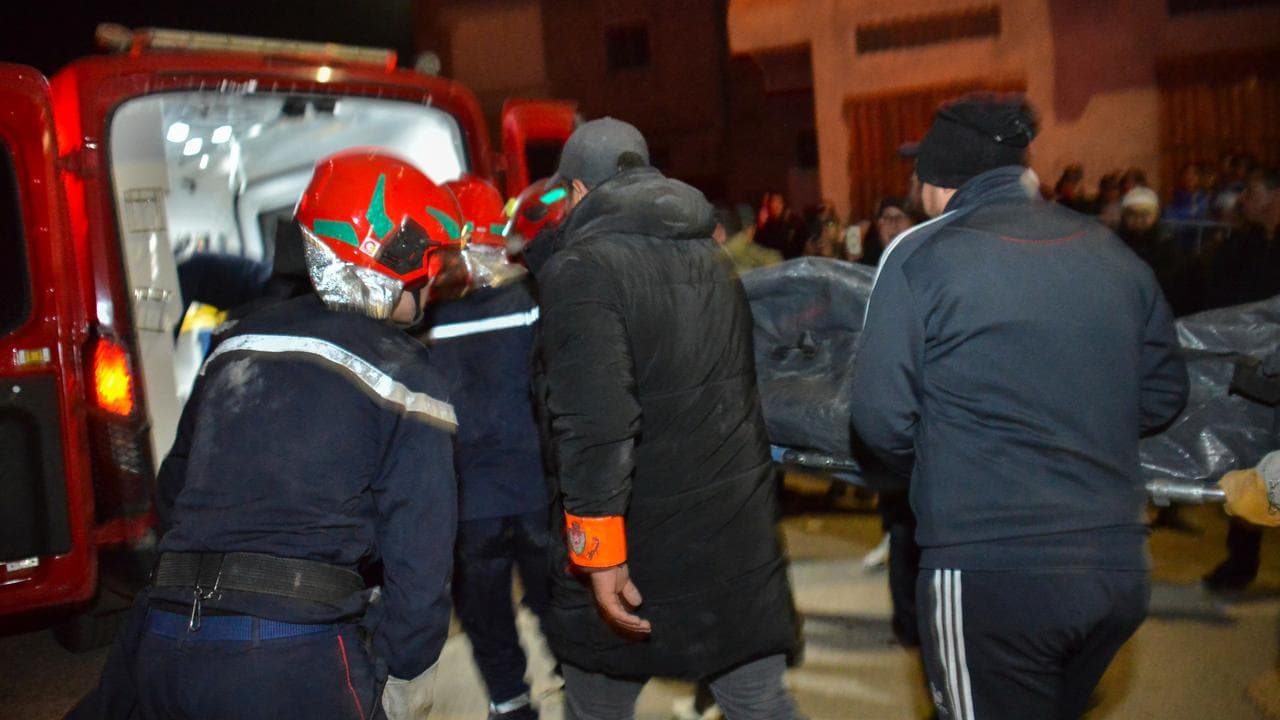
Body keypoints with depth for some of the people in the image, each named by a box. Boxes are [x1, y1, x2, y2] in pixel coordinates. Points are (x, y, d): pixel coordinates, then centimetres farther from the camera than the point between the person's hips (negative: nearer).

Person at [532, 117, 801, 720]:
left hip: (635, 541, -6)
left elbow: (592, 426, -23)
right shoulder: (711, 258, 12)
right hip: (741, 535, 6)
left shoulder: (581, 270, -14)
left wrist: (598, 551, -20)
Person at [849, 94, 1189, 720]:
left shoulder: (921, 253, -8)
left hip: (988, 574, -6)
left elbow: (881, 417, -10)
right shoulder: (1112, 252, 7)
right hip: (1121, 568, 6)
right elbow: (1163, 394, 13)